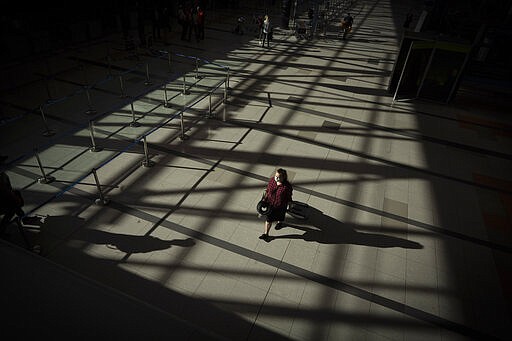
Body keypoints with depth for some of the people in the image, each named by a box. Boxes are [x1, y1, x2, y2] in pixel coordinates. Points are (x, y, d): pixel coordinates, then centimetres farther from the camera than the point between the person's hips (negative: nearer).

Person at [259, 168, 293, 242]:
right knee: (269, 219, 14)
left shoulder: (287, 186, -30)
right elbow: (267, 190, -1)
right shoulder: (272, 180, -18)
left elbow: (289, 198, -15)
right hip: (270, 204, 3)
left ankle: (279, 222, 63)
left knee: (280, 216, 28)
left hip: (281, 206, -2)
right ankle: (266, 234, 31)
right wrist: (265, 199, 1)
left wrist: (289, 207, -5)